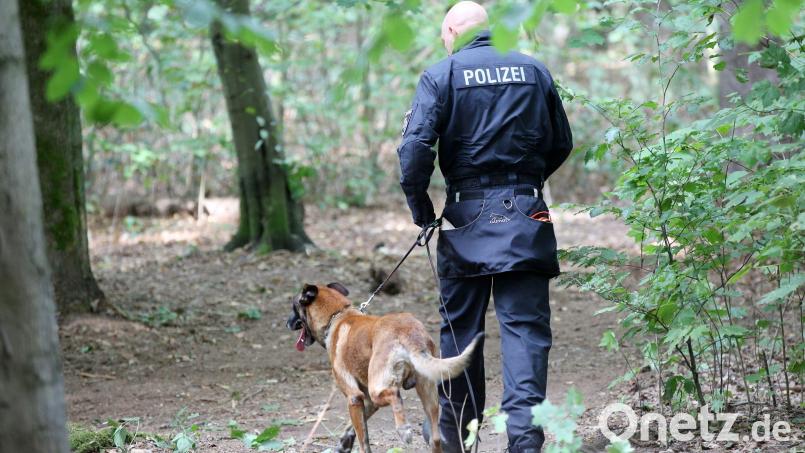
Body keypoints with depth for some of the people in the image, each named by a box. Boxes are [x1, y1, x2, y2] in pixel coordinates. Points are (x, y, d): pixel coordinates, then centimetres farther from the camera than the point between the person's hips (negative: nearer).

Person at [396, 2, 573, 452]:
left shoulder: (443, 74, -2)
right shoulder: (534, 70, 8)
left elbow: (415, 147, -12)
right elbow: (561, 143, 14)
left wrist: (421, 209, 0)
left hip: (468, 214, -1)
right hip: (526, 213, 1)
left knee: (460, 326, 10)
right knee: (526, 325, -2)